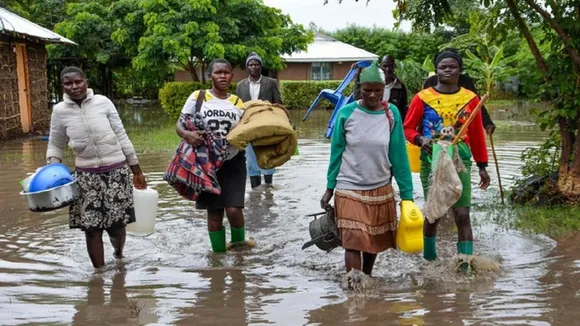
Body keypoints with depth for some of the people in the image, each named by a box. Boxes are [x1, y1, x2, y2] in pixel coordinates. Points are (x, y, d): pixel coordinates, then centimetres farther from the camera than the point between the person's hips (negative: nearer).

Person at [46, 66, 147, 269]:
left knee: (117, 224, 3)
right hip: (86, 175, 1)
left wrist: (137, 171, 5)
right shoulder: (60, 111, -1)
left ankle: (119, 254, 35)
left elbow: (122, 136, 2)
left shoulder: (103, 102, -4)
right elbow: (55, 146, 10)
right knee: (92, 227, -4)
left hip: (116, 171, -1)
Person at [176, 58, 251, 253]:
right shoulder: (198, 98, -4)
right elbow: (179, 125, -3)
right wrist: (187, 135, -24)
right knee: (214, 212, 5)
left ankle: (238, 242, 16)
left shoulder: (238, 103, 5)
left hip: (233, 163, 1)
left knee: (233, 209, -12)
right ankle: (219, 252, 20)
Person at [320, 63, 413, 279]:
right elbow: (336, 153, -1)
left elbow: (398, 156, -2)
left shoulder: (392, 114, -4)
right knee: (353, 243, -10)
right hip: (349, 190, -2)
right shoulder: (346, 114, -8)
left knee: (375, 241, 14)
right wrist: (329, 188, 0)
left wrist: (407, 193, -2)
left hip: (381, 190, 3)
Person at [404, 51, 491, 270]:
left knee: (463, 215, -4)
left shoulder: (470, 98, 5)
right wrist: (420, 139, -16)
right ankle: (429, 260, 24)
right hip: (432, 161, -1)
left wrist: (482, 166, 12)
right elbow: (408, 128, 5)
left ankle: (466, 265, -3)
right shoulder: (423, 98, -1)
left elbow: (477, 135, 11)